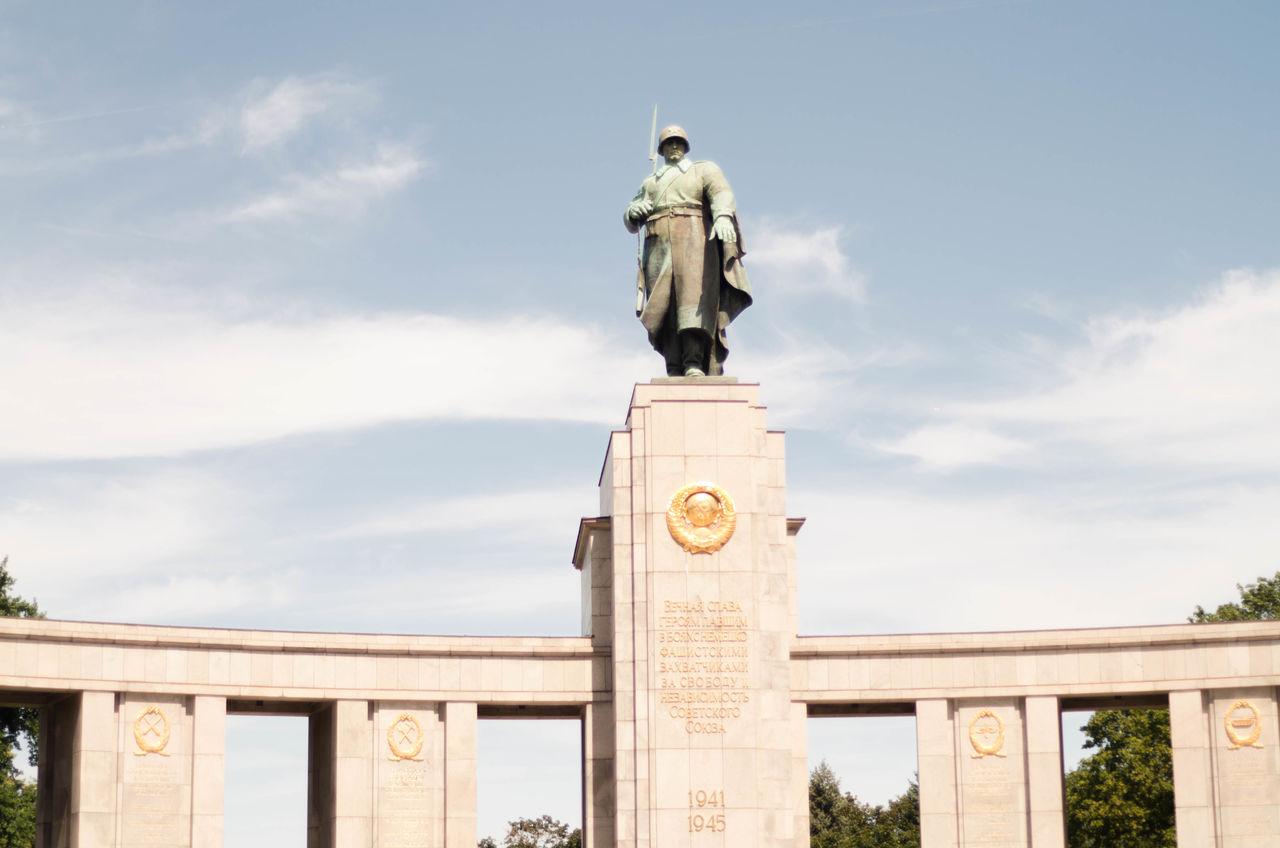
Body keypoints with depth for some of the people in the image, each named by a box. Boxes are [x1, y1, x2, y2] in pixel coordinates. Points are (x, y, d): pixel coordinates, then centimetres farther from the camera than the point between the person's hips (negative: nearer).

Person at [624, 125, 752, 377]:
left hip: (694, 240, -3)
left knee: (694, 292, -22)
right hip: (659, 248, 3)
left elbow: (721, 193, -3)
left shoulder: (704, 170, 18)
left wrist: (723, 216, -27)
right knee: (665, 304, -13)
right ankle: (675, 370, -19)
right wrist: (634, 211, 0)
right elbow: (630, 222, 26)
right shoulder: (649, 183, 30)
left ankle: (694, 363, -35)